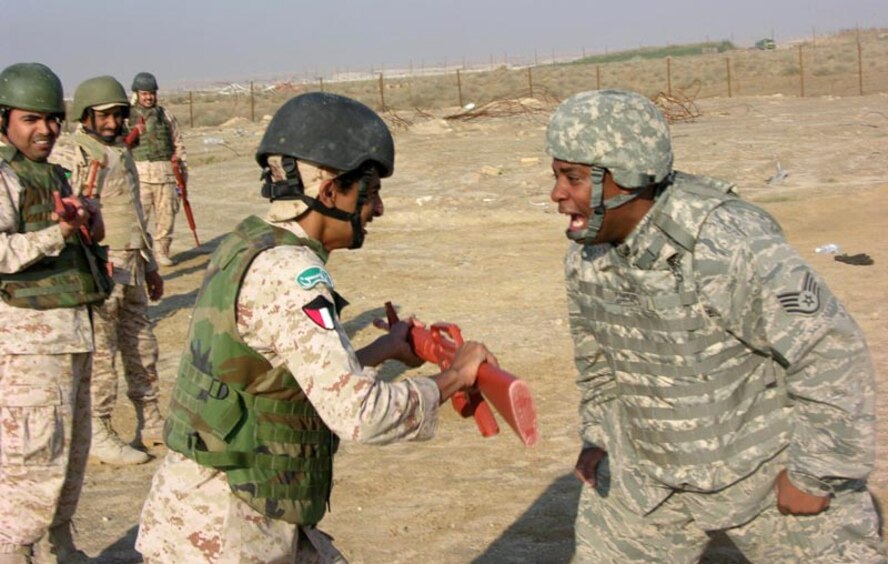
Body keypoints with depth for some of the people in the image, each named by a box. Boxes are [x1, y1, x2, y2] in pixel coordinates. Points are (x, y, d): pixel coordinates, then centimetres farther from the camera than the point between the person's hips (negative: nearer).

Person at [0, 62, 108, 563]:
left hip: (71, 329, 10)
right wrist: (57, 233, -35)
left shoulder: (51, 173, 15)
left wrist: (88, 220, -4)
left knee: (71, 451, 19)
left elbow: (89, 240, 17)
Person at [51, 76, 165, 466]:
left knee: (142, 347, 15)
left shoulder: (122, 153, 15)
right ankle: (98, 436, 7)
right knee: (99, 353, -2)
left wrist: (150, 266, 24)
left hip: (132, 266, 8)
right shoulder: (69, 157, -10)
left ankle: (151, 423, 27)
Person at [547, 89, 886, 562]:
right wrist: (598, 434, 13)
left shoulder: (726, 244, -30)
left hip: (766, 468, -5)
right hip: (648, 474, 6)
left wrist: (815, 474, -17)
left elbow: (831, 353, -24)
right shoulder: (585, 256, -7)